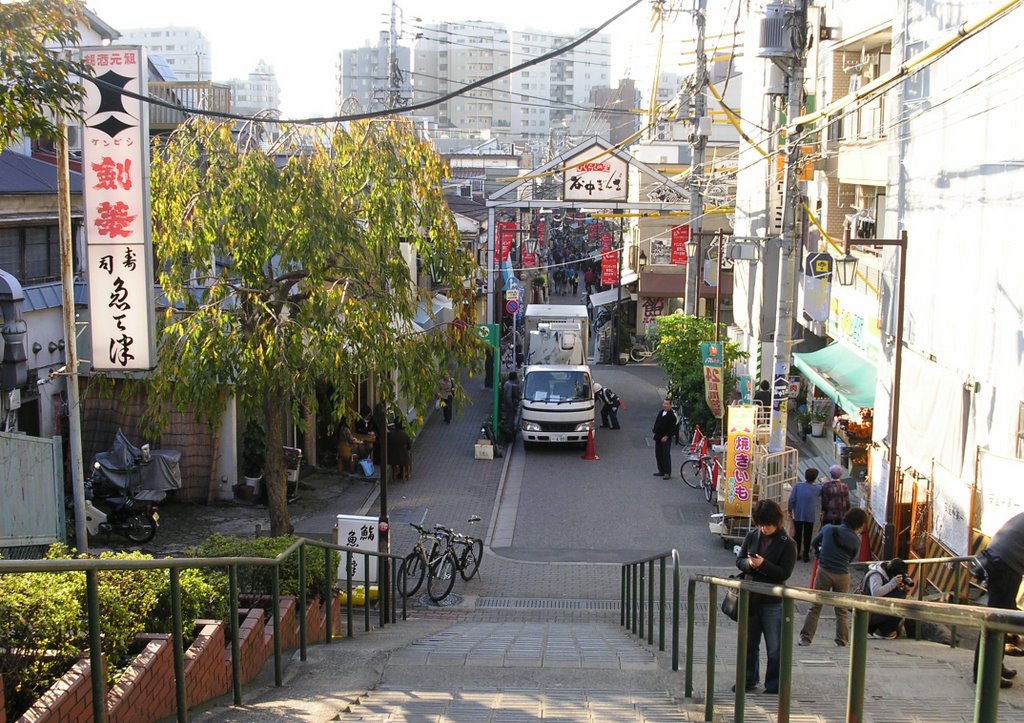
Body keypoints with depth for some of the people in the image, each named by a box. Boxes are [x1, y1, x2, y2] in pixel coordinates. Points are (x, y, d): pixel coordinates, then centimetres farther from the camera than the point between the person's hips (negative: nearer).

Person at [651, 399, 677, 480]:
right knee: (658, 454, 14)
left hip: (666, 439, -8)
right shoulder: (661, 412, 11)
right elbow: (656, 422, 21)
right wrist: (654, 430, 10)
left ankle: (668, 473, 0)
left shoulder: (672, 415, -14)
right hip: (658, 437, 8)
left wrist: (666, 436, -20)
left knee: (666, 455, -5)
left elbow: (672, 428, -17)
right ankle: (661, 471, 26)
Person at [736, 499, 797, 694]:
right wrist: (748, 564, -15)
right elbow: (739, 560, 7)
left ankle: (774, 686, 15)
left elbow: (784, 573, -14)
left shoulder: (787, 544, -9)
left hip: (773, 602, -5)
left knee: (774, 647, 4)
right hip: (750, 598, 5)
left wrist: (763, 565, -25)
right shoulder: (752, 536, 3)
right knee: (749, 643, 16)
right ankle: (749, 680, 30)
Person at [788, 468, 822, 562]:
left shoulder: (797, 486, -8)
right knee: (807, 536, 7)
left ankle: (796, 553, 17)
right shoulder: (816, 489, -6)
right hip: (810, 516, -1)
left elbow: (791, 499, -11)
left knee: (797, 534, 12)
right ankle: (805, 555, 10)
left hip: (797, 515, 1)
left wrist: (790, 511, 0)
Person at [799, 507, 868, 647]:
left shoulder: (828, 529, -4)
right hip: (842, 575, 0)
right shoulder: (856, 540, -5)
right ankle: (842, 641, 16)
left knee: (815, 607, 8)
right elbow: (851, 559, 6)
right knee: (842, 611, 15)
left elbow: (814, 543, 10)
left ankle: (806, 638, 5)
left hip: (824, 571, 0)